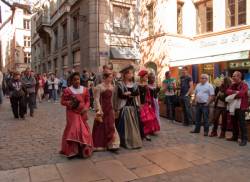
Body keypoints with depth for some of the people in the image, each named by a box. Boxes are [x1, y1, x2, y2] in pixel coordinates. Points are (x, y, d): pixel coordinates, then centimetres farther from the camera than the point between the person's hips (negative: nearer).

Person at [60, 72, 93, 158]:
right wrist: (69, 103, -20)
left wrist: (86, 108, -10)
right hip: (72, 113, -4)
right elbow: (62, 101, -2)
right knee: (73, 129, -8)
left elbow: (87, 101, 8)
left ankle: (83, 149, 27)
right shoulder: (67, 90, -7)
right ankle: (72, 150, 5)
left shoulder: (84, 90, 3)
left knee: (84, 130, 10)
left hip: (82, 113, 4)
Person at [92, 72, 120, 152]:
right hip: (102, 109, -6)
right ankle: (99, 145, 21)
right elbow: (97, 99, -15)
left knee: (110, 127, 6)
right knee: (101, 127, 6)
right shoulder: (99, 87, -12)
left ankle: (111, 145, 15)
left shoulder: (112, 87, 8)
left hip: (110, 109, 6)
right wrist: (99, 110, -22)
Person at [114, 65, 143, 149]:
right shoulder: (120, 84, -5)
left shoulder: (134, 84, 11)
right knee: (125, 125, -2)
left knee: (134, 125, 8)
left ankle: (135, 141, 18)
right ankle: (125, 142, 9)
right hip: (124, 107, -5)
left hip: (133, 107, 5)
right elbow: (120, 95, -16)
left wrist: (129, 93, -17)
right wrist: (132, 95, -13)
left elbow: (137, 93, -4)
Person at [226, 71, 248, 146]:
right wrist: (234, 92, -19)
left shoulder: (244, 85, -10)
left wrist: (232, 96, -11)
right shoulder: (233, 85, 14)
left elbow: (241, 94, -25)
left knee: (242, 123, -5)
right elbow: (227, 91, -1)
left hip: (241, 107, -8)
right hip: (233, 106, 8)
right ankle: (235, 137, 26)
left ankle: (244, 139, 1)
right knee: (234, 122, 14)